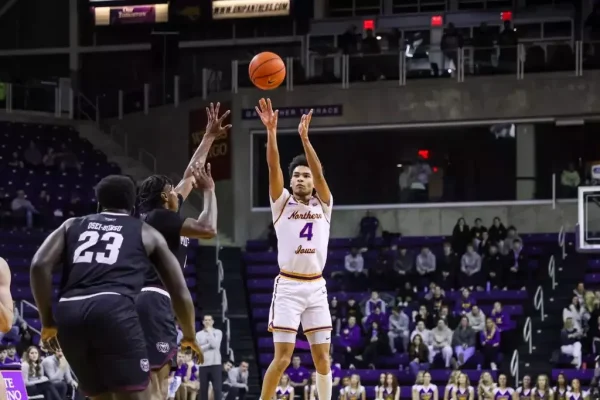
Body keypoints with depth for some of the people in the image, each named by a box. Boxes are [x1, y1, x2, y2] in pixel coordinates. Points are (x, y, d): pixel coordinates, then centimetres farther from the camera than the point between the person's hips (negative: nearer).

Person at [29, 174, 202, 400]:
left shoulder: (72, 225, 27)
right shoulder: (146, 233, 23)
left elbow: (40, 265, 10)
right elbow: (179, 292, 24)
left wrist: (48, 322, 17)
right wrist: (189, 336, 40)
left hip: (69, 314, 4)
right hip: (113, 310, -4)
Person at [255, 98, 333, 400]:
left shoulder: (323, 205, 10)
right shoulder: (282, 202, 7)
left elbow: (319, 173, -7)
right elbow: (273, 167, -8)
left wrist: (304, 138, -20)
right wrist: (271, 131, -22)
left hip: (316, 287, 2)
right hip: (288, 286, -2)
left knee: (322, 358, 3)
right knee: (282, 358, -8)